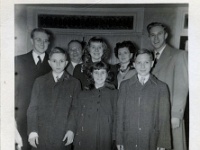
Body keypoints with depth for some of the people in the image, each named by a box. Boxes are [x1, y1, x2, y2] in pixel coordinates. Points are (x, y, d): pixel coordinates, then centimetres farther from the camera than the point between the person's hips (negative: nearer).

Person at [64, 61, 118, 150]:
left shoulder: (113, 93, 7)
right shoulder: (83, 94, 11)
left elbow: (116, 117, 4)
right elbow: (75, 113, 5)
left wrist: (114, 137, -4)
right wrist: (71, 130, -10)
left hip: (104, 141, -1)